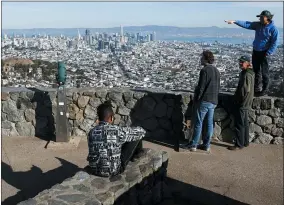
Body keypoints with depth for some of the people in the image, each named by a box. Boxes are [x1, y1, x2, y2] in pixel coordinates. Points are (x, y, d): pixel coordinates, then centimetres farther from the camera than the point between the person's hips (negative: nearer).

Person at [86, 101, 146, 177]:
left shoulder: (91, 132, -4)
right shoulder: (117, 131, -20)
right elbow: (141, 131, -5)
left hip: (94, 170, 5)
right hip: (113, 170, -5)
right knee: (137, 136, 6)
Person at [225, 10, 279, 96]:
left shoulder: (273, 29, -12)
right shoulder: (258, 25, 3)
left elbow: (274, 43, -12)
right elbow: (246, 24, -5)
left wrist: (268, 53, -19)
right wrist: (235, 22, -16)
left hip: (264, 53, -6)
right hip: (255, 51, 6)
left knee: (264, 72, 0)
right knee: (255, 71, 14)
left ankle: (265, 90, 12)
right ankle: (256, 88, 26)